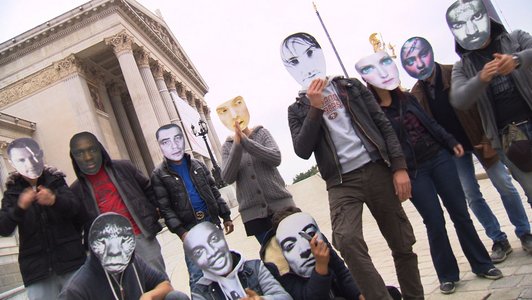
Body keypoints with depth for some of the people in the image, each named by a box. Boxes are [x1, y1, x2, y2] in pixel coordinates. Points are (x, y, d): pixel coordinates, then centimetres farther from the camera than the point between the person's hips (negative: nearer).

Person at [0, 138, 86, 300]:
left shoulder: (55, 181, 6)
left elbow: (75, 208, -8)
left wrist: (54, 200, -29)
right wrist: (20, 207, -23)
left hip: (70, 259, 0)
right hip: (36, 268, 1)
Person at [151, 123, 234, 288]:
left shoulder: (198, 165, 9)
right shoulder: (159, 175, -3)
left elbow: (214, 192, 13)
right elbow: (165, 208, -9)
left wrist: (226, 216, 9)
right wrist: (181, 231, -20)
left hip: (212, 222, 4)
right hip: (190, 229, -3)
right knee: (197, 276, -4)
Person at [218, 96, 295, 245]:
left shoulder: (262, 133, 7)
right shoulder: (227, 147, 7)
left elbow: (276, 158, -11)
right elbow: (228, 178, -7)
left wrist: (245, 141, -15)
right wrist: (237, 145, -15)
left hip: (280, 204, 0)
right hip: (253, 212, 0)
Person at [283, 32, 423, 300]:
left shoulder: (350, 86, 12)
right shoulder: (298, 108, 10)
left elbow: (383, 125, 8)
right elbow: (302, 151, -4)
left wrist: (399, 167, -2)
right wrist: (315, 109, -10)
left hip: (376, 171, 2)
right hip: (341, 183, -1)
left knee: (402, 243, 6)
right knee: (347, 240, -26)